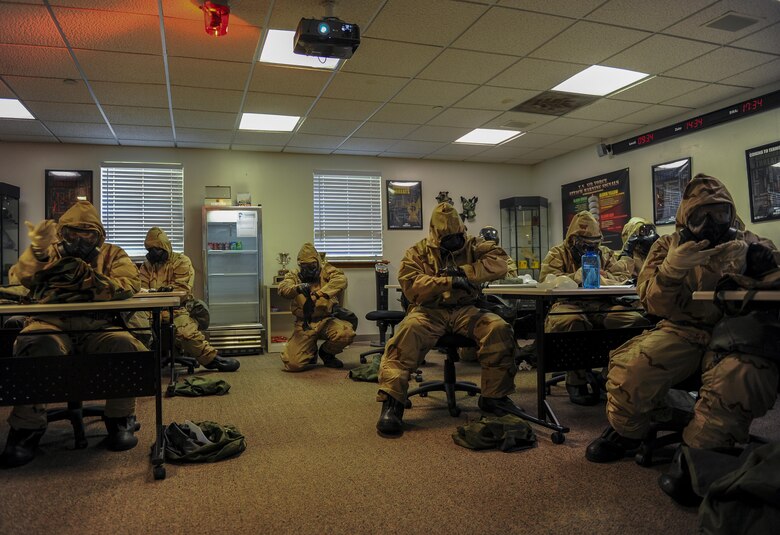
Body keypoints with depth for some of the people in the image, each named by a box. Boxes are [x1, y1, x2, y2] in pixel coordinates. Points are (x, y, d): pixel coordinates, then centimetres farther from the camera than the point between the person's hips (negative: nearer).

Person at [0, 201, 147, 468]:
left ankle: (120, 420, -9)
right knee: (33, 347, -33)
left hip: (98, 328, 0)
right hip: (51, 324, 0)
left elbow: (130, 284, 0)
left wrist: (92, 280, -16)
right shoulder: (49, 252, 24)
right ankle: (27, 428, -17)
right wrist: (37, 251, -13)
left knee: (125, 346, -31)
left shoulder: (112, 254, 19)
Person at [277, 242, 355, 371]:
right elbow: (283, 288, -15)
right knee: (294, 363, -17)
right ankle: (311, 351, 23)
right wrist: (297, 288, -39)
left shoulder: (326, 270, 2)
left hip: (326, 320, 0)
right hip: (304, 324, 0)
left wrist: (320, 293, -34)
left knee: (347, 333, -31)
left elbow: (341, 280, -19)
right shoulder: (294, 275, 6)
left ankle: (326, 353, 5)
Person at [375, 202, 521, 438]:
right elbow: (411, 285, -11)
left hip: (465, 310, 2)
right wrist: (449, 282, -21)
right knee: (408, 331, -35)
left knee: (499, 329, -24)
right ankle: (391, 404, -32)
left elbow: (499, 261, -3)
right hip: (430, 311, -2)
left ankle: (494, 397, -6)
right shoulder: (417, 252, 7)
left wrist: (465, 272, -16)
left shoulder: (473, 245, 14)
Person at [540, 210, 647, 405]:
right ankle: (576, 381, -21)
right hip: (569, 304, -3)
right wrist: (575, 277, -18)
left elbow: (624, 276, 11)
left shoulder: (606, 253, 25)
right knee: (572, 321, -39)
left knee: (635, 320, -23)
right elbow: (546, 279, -3)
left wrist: (600, 277, -10)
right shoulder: (558, 254, 15)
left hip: (601, 305, 4)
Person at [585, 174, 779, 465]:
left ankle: (700, 452, -10)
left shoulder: (746, 243, 11)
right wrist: (672, 268, -20)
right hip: (682, 331, 0)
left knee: (740, 378, -35)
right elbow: (655, 304, 0)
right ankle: (626, 431, 6)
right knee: (630, 370, -27)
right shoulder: (669, 245, 10)